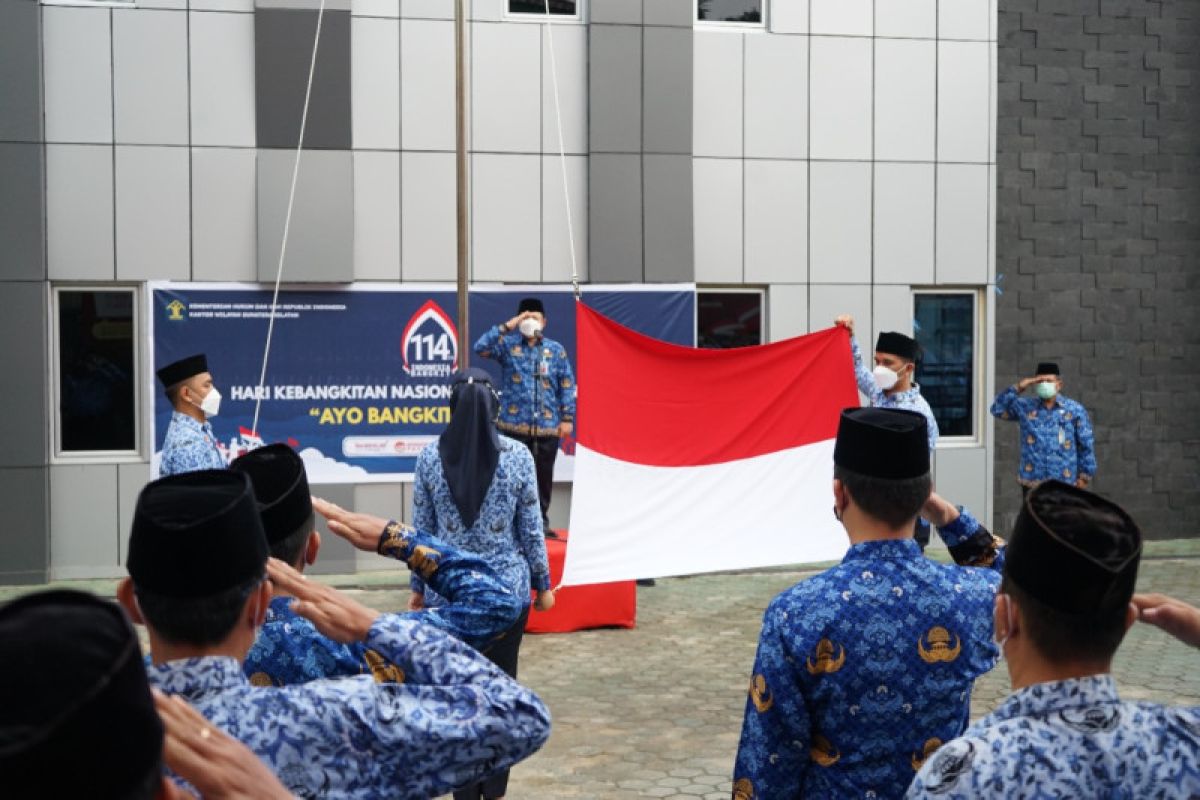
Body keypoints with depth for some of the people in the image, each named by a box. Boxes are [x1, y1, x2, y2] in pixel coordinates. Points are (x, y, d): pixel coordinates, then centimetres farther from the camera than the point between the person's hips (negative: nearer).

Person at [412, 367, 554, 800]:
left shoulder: (431, 456, -5)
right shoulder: (517, 455, -7)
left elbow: (421, 528, 1)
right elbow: (531, 528, -2)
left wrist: (418, 587, 12)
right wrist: (543, 584, 9)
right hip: (507, 588, 0)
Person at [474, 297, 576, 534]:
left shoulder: (556, 350, 8)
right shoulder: (508, 345, 5)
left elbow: (567, 386, 8)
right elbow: (481, 347, -12)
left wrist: (567, 418, 2)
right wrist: (506, 327, -14)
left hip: (547, 425, 1)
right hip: (514, 424, -1)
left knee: (544, 476, 6)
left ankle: (541, 521, 18)